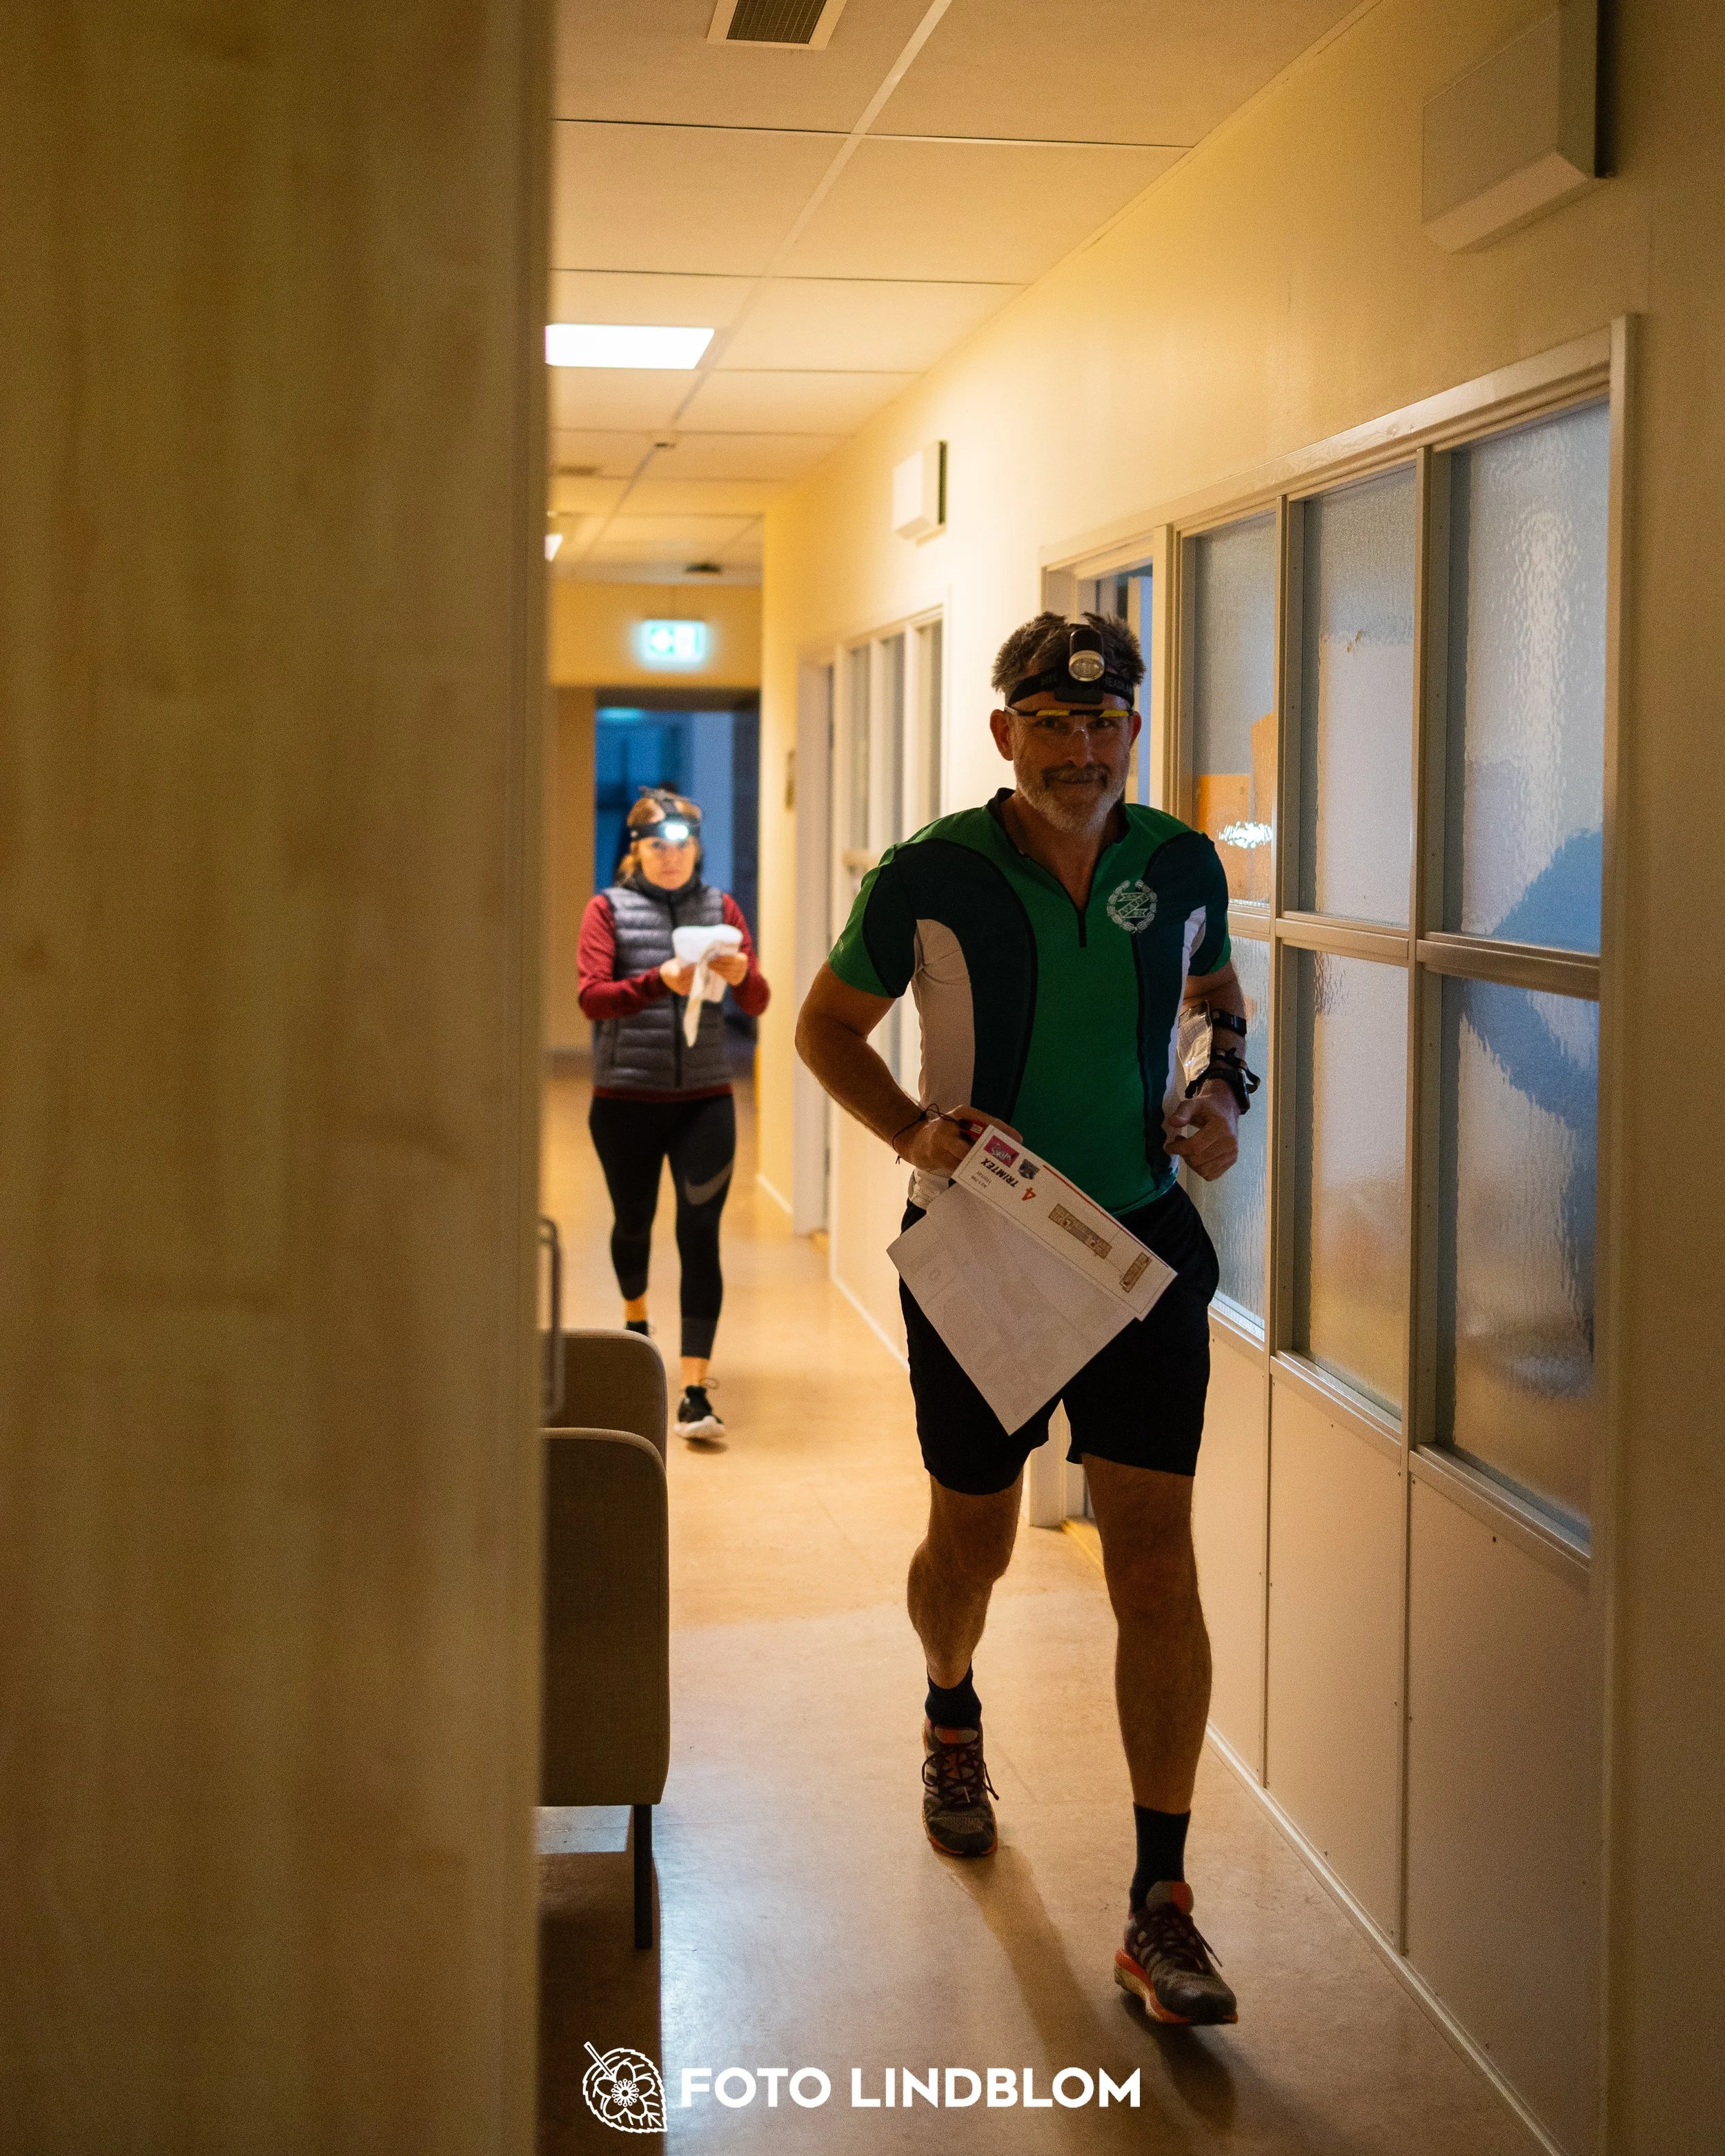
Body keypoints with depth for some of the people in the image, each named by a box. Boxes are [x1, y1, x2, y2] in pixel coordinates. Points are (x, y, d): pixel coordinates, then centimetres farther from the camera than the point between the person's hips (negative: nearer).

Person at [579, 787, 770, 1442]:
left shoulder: (720, 907, 6)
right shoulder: (609, 908, 0)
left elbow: (758, 1004, 2)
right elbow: (592, 996, -12)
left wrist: (741, 975, -22)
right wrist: (660, 980, -29)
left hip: (704, 1099, 0)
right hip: (626, 1099, 0)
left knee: (701, 1236, -10)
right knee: (633, 1221, 17)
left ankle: (694, 1393, -12)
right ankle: (636, 1321, 50)